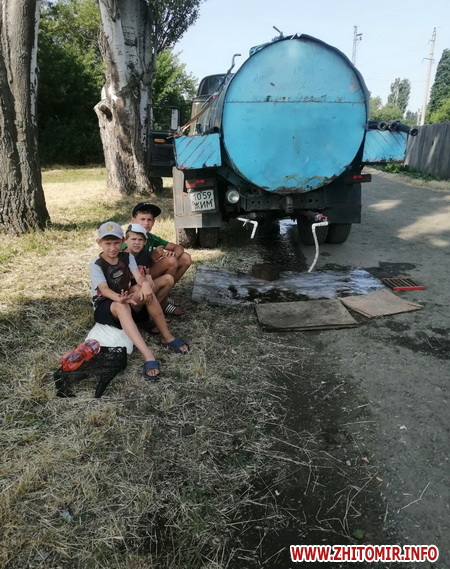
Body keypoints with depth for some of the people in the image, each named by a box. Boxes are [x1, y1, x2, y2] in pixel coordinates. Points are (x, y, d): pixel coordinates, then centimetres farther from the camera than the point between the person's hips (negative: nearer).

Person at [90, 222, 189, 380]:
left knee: (146, 291, -28)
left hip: (126, 300, 4)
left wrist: (145, 284, -41)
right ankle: (147, 355, -54)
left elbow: (139, 277, -16)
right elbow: (104, 289, -27)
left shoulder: (127, 257, 0)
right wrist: (119, 298, -50)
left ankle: (166, 337, -20)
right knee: (122, 307, -40)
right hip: (104, 306, -4)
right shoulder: (96, 265, -12)